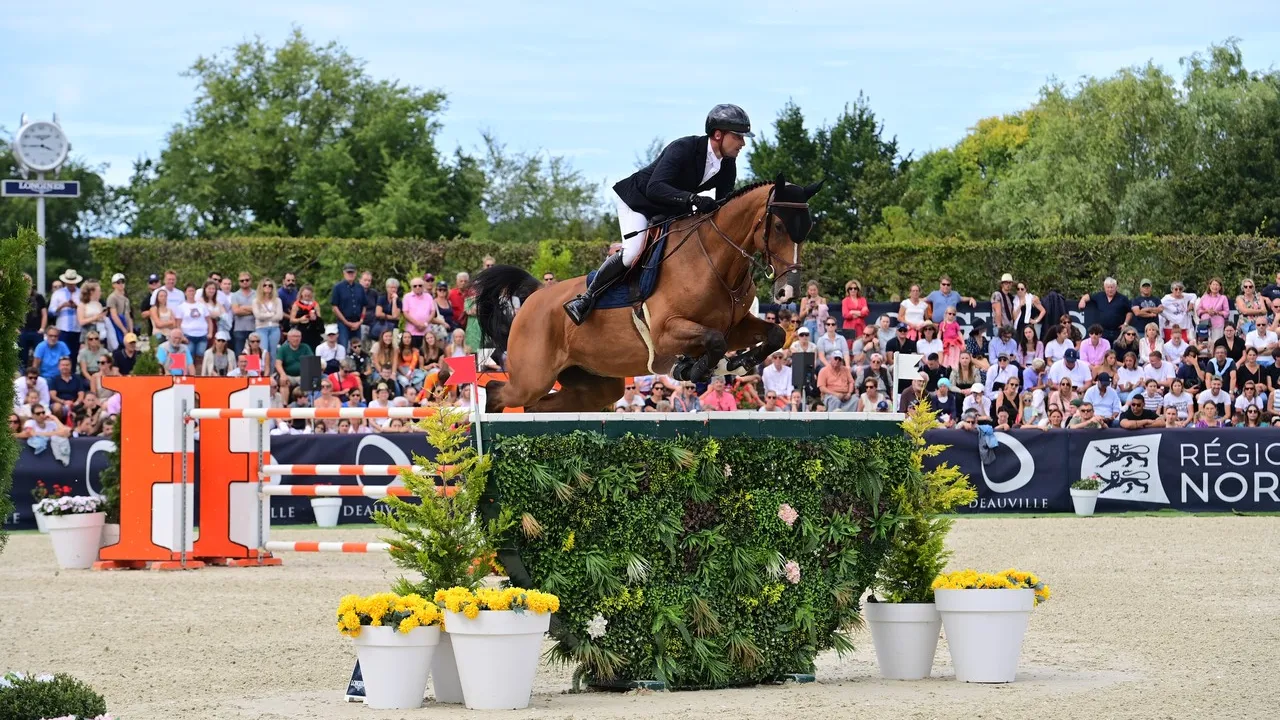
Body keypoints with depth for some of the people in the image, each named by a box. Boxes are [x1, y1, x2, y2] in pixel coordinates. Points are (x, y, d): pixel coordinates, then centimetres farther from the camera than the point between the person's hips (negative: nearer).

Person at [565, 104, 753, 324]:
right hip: (637, 200, -8)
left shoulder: (728, 166, -11)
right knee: (633, 253, -26)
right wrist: (692, 199, -56)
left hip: (672, 210, 8)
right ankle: (587, 298, -11)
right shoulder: (683, 149, -32)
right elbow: (654, 188, -43)